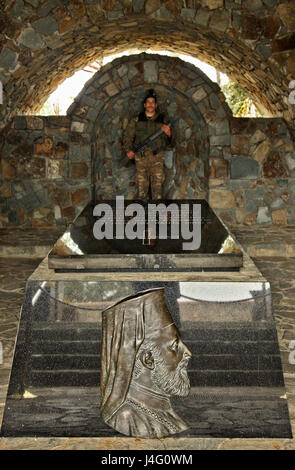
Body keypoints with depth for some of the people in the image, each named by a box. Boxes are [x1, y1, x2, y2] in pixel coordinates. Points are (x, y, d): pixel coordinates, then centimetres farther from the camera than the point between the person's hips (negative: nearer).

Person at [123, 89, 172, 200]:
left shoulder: (162, 120, 11)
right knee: (141, 187, 1)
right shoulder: (136, 120, 10)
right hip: (140, 157, 0)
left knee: (157, 186, -7)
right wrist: (128, 150, -7)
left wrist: (168, 134, -9)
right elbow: (127, 136, 11)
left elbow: (167, 142, 13)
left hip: (157, 158, 0)